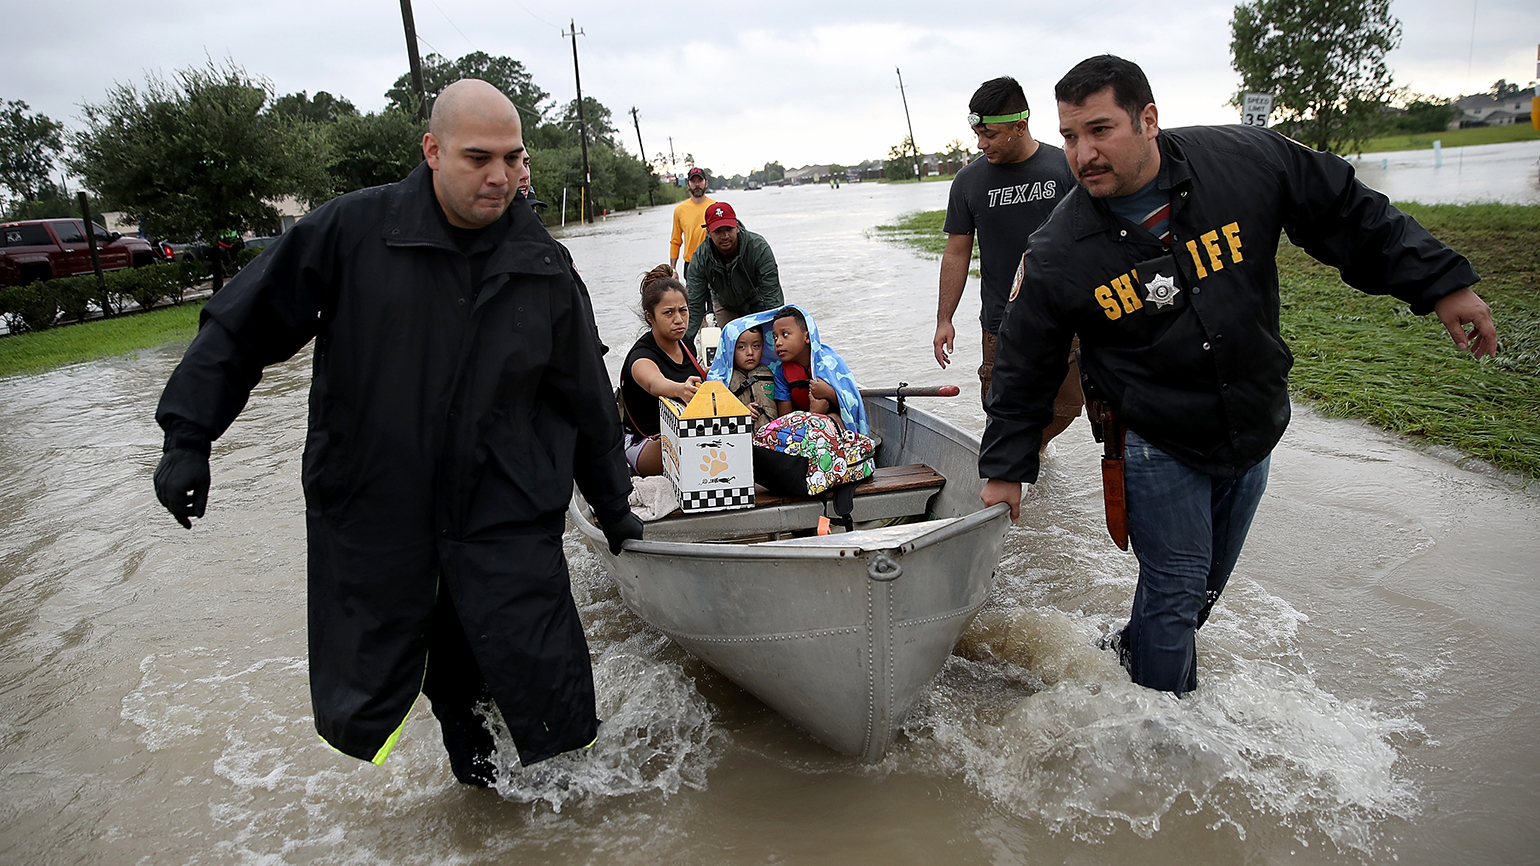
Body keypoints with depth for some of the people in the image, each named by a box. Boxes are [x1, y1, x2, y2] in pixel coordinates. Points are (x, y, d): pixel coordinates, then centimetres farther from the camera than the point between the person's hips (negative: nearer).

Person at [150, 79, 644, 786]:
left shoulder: (544, 267, 0)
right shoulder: (352, 230, -7)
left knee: (551, 701, -5)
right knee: (361, 712, 11)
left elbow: (586, 397, 10)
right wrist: (188, 438, 0)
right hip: (368, 509, 0)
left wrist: (613, 505, 16)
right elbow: (242, 329, 3)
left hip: (506, 514, 0)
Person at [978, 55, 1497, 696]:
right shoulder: (1056, 255, -17)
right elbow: (1024, 368, -8)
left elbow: (1349, 214, 2)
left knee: (1208, 582, 19)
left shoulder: (1246, 161, -13)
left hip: (1255, 430, 4)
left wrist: (1443, 283, 2)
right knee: (1176, 590, 4)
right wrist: (1005, 468, -7)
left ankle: (1139, 650, 45)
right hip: (1159, 448, -3)